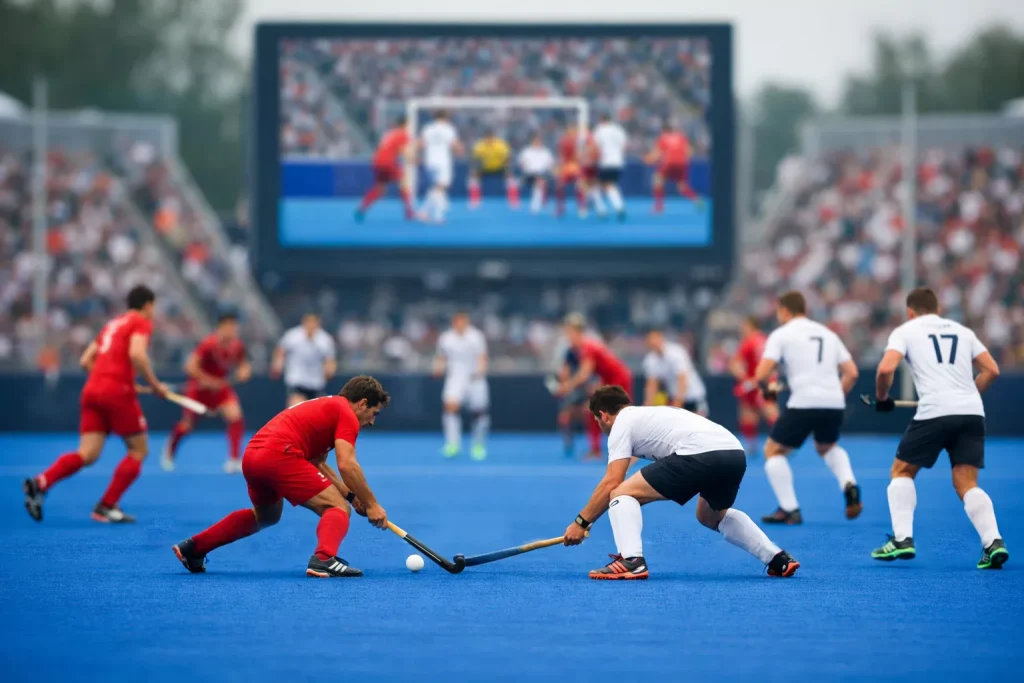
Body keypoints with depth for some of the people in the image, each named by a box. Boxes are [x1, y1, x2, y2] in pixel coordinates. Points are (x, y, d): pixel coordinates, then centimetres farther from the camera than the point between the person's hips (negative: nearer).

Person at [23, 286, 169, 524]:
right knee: (139, 450, 7)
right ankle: (106, 507, -2)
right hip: (118, 392, -7)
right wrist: (155, 385, -9)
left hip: (91, 389, 7)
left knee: (87, 454, 0)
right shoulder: (142, 323, 2)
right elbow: (136, 354, -18)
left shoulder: (112, 324, 26)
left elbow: (85, 360, 23)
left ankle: (40, 483, -23)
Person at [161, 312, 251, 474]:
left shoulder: (237, 346, -11)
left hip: (220, 386, 4)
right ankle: (169, 453, 41)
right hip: (199, 386, -4)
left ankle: (234, 461, -16)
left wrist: (244, 371, -18)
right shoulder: (208, 345, -26)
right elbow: (190, 367, -25)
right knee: (186, 426, 9)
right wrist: (209, 380, -26)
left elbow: (243, 364, 5)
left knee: (235, 417, -20)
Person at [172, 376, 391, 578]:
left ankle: (193, 548, 38)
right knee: (339, 510, -6)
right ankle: (323, 559, -35)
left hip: (251, 456, 9)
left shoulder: (325, 406, 29)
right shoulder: (346, 413, 1)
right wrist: (372, 504, -3)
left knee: (267, 516, 35)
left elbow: (317, 464, 30)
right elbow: (347, 465, -10)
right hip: (280, 455, -9)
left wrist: (351, 496, 23)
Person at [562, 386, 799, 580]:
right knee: (711, 516, 36)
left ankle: (631, 561, -17)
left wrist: (581, 522, 10)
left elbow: (611, 484, 3)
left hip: (700, 455, -8)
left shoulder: (622, 423, 13)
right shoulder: (649, 414, 36)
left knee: (622, 493, 1)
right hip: (735, 454, 9)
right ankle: (778, 558, 29)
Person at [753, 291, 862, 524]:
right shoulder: (828, 334, 21)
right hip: (834, 404, 5)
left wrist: (768, 389, 16)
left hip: (803, 403, -5)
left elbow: (761, 375, -5)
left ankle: (789, 510, 3)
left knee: (773, 451, 15)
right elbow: (852, 373, 16)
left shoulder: (781, 335, 5)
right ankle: (849, 486, 5)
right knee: (827, 447, 33)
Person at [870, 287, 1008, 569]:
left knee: (902, 472, 15)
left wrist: (881, 398, 10)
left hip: (934, 411, -4)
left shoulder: (905, 331, 10)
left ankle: (902, 539, 4)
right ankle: (994, 542, -15)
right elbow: (992, 370, 17)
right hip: (972, 413, 4)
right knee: (967, 484, 5)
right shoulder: (962, 331, 22)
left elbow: (886, 368, -6)